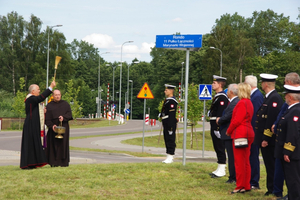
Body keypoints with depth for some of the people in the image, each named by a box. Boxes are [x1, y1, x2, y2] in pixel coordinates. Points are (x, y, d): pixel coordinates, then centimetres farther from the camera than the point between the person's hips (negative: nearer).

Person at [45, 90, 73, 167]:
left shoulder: (65, 104, 10)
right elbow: (47, 118, -1)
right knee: (54, 145, -4)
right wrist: (51, 125, -18)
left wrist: (63, 117, -18)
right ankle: (54, 162, -1)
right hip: (53, 128, -1)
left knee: (63, 144, -2)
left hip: (64, 127, 1)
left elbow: (69, 114, 1)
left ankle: (63, 162, 1)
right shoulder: (49, 106, 6)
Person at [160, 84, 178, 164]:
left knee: (170, 140, -7)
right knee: (167, 140, 13)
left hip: (170, 123, -11)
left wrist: (170, 127, -24)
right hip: (166, 123, 11)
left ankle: (170, 158, -5)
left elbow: (172, 115, -21)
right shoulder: (167, 100, 18)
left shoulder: (172, 101, -15)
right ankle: (168, 157, 18)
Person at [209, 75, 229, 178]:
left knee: (220, 148, -7)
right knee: (217, 148, 13)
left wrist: (218, 128, -23)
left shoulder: (222, 97, -15)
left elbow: (221, 114, -21)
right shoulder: (217, 96, 18)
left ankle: (221, 170, -3)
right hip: (215, 126, 11)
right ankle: (220, 169, 20)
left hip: (219, 126, -11)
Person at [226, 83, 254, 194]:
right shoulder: (249, 102, 14)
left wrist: (228, 131, -5)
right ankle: (246, 186, 17)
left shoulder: (242, 103, -16)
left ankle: (240, 186, 0)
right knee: (246, 162, 13)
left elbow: (237, 120, -19)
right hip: (248, 133, 10)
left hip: (240, 134, -10)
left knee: (239, 162, -4)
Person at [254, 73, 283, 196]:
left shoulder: (274, 98, -17)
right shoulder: (269, 97, 15)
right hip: (265, 139, 10)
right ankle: (271, 189, 19)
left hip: (269, 140, -10)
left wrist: (266, 139, -22)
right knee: (269, 165, 13)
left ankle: (273, 190, 3)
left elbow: (271, 120, -22)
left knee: (271, 166, -3)